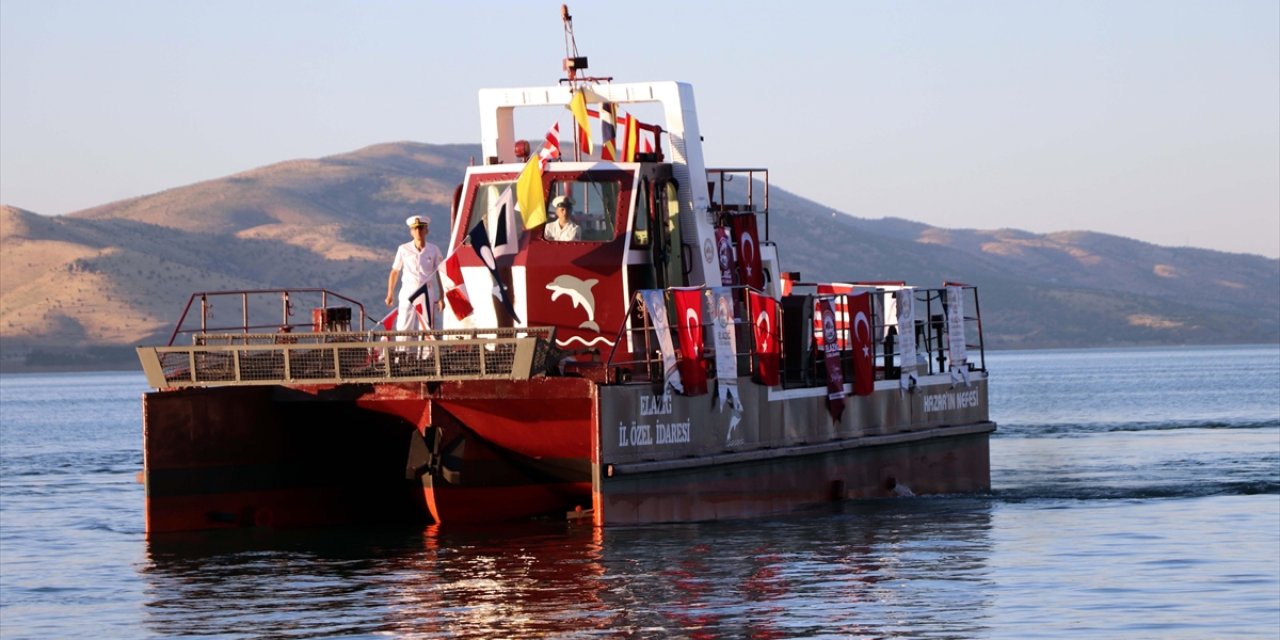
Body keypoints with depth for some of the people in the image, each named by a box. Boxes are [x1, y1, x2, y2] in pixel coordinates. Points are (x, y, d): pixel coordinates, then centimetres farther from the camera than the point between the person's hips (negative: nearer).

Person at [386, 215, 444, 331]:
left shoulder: (433, 250, 2)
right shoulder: (404, 249, 2)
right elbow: (394, 272, 11)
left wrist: (441, 297, 3)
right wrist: (390, 294, 10)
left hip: (428, 294, 0)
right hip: (408, 293, 0)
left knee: (429, 329, -2)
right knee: (403, 328, -6)